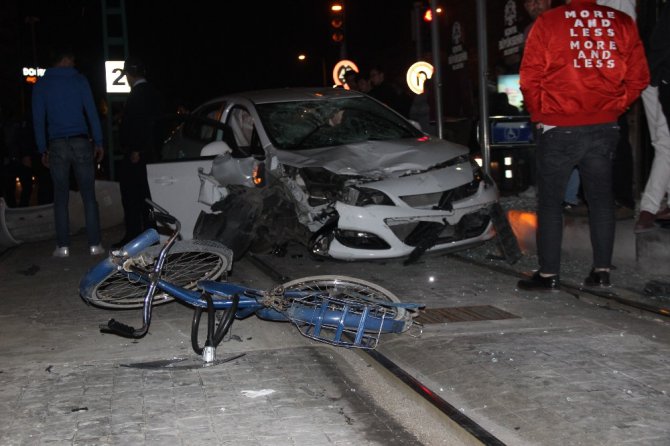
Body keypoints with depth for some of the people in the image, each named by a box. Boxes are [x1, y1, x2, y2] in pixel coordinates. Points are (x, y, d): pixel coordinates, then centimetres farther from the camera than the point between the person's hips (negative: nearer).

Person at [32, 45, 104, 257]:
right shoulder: (79, 80, 3)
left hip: (57, 145, 1)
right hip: (81, 143, -1)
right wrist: (99, 142, 4)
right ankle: (94, 244, 0)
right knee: (89, 195, 2)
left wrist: (43, 149, 11)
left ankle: (63, 246, 4)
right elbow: (92, 112, 0)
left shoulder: (41, 85, 7)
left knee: (61, 198, 6)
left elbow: (38, 119, 6)